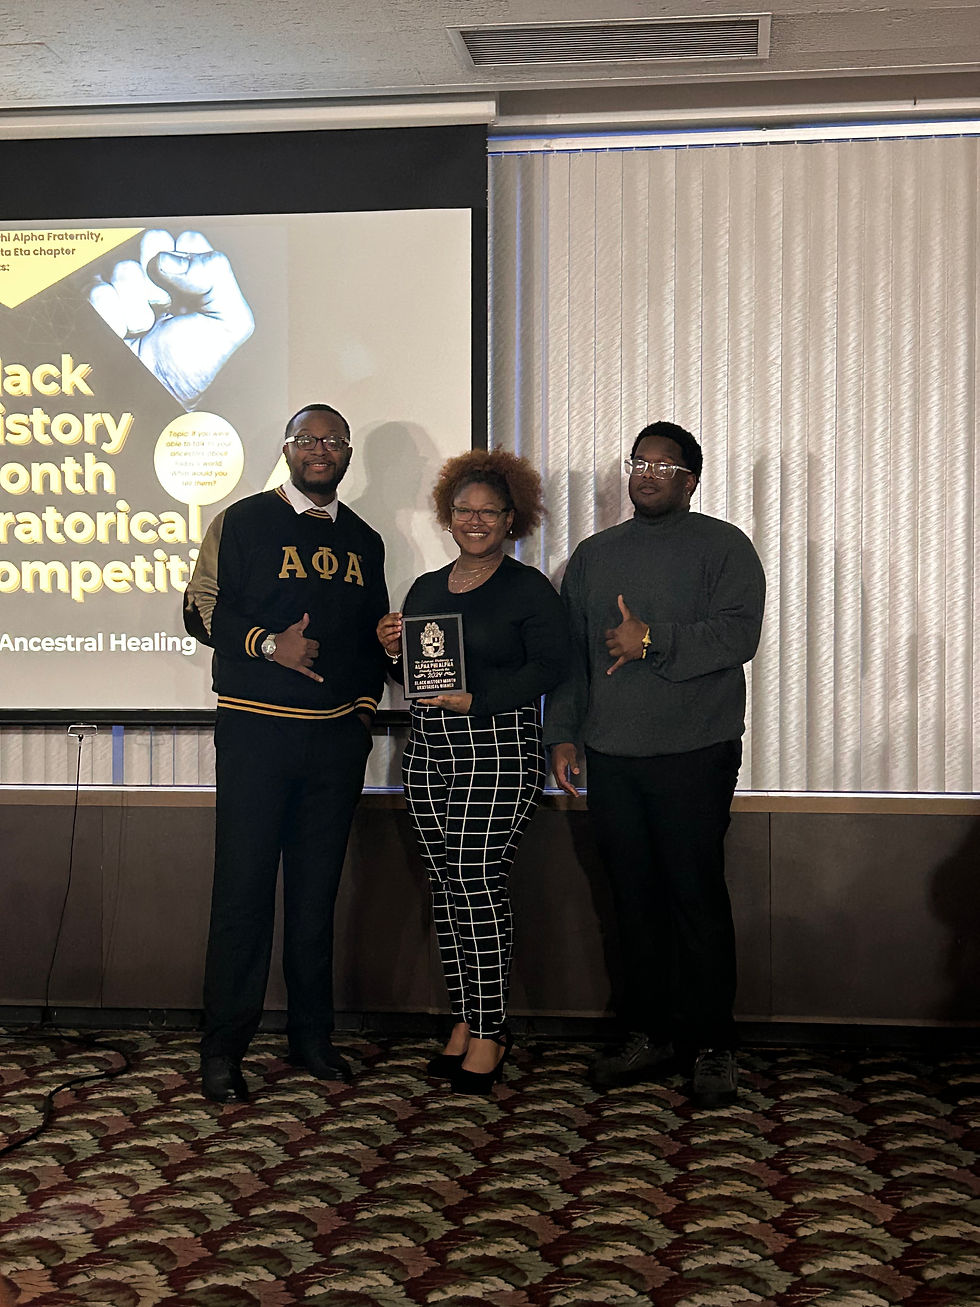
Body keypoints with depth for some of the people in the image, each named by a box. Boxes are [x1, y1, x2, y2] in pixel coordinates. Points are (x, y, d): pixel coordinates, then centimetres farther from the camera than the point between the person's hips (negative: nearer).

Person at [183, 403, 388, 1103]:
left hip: (339, 732, 4)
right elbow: (202, 608, -3)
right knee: (244, 885, -4)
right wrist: (269, 643, -16)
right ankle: (223, 1048, 5)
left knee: (318, 887, 9)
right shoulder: (244, 522, 2)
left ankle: (312, 1032, 20)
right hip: (257, 729, -4)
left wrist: (367, 701, 9)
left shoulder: (364, 541, 16)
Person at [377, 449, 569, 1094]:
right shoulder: (425, 589, 17)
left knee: (479, 887, -8)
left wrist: (473, 698, -17)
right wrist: (396, 650, 0)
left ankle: (489, 1033, 2)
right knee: (449, 889, 7)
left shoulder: (529, 588, -2)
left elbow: (552, 667, -12)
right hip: (429, 753, 6)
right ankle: (467, 1018, 18)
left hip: (499, 755, -6)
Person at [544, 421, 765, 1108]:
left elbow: (739, 633, -10)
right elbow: (568, 651, 17)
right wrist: (563, 732, 9)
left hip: (695, 754, -4)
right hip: (610, 755, 4)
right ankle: (650, 1036, 18)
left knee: (697, 898, -3)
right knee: (635, 898, 7)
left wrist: (652, 640, -16)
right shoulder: (593, 555, 18)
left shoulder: (722, 545, 4)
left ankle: (711, 1046, 7)